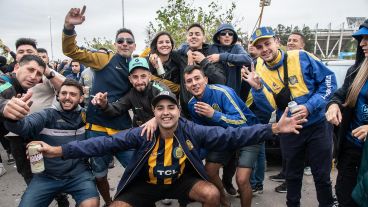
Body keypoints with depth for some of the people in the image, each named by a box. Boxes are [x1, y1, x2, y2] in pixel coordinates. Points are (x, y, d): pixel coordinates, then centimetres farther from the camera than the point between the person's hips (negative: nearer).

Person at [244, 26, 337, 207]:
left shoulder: (301, 57, -12)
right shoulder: (260, 73, -5)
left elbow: (329, 80, -9)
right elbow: (269, 108, -10)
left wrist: (310, 106, -19)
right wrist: (257, 89, -27)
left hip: (317, 126, -2)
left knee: (322, 175, 9)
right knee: (293, 175, 18)